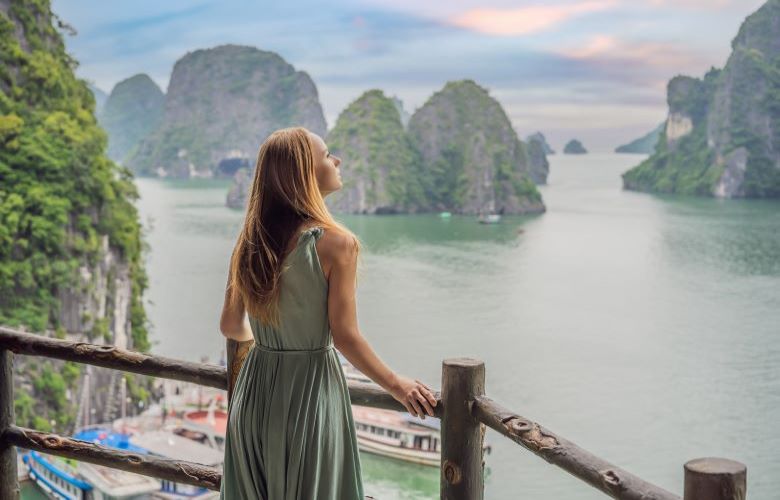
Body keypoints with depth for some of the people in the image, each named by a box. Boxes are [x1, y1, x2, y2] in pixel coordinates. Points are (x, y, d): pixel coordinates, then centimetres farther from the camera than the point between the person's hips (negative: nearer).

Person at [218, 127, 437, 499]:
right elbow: (345, 336, -15)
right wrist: (396, 385, -2)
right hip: (310, 394, -5)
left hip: (254, 392, 5)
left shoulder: (250, 241, 1)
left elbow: (231, 326, 8)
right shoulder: (335, 242, -16)